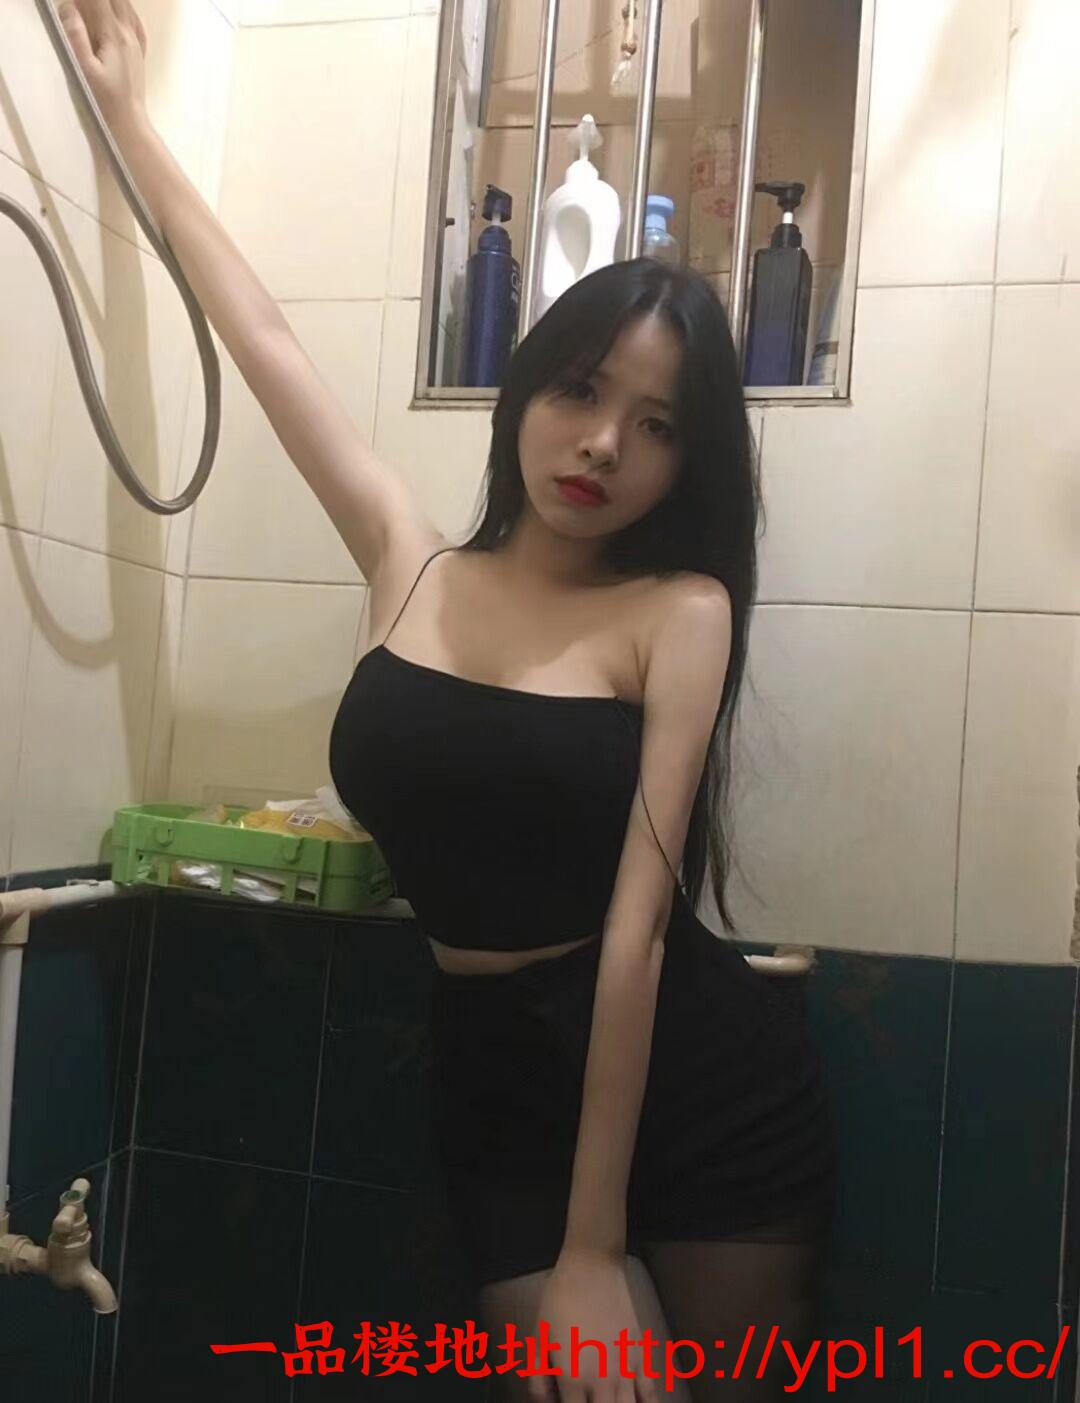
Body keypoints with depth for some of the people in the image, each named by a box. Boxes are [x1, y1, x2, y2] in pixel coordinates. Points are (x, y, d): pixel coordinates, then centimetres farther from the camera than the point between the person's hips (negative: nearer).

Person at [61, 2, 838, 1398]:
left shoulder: (680, 612, -10)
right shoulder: (411, 564, 2)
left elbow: (636, 924, -15)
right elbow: (260, 334, 10)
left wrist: (594, 1246, -13)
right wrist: (125, 113, 20)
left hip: (708, 1090, -2)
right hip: (497, 1084, 3)